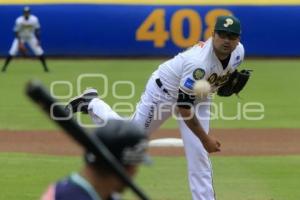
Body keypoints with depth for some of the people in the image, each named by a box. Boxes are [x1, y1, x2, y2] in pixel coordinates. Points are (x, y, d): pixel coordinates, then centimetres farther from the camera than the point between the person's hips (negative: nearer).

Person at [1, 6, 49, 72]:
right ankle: (4, 67, 2)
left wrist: (38, 40, -13)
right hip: (20, 37, -1)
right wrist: (20, 43, -24)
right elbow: (16, 32, -17)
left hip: (31, 37, 1)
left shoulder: (34, 19, -21)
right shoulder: (19, 20, -25)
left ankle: (45, 67, 7)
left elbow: (37, 30, -8)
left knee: (39, 52, -7)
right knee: (12, 52, -12)